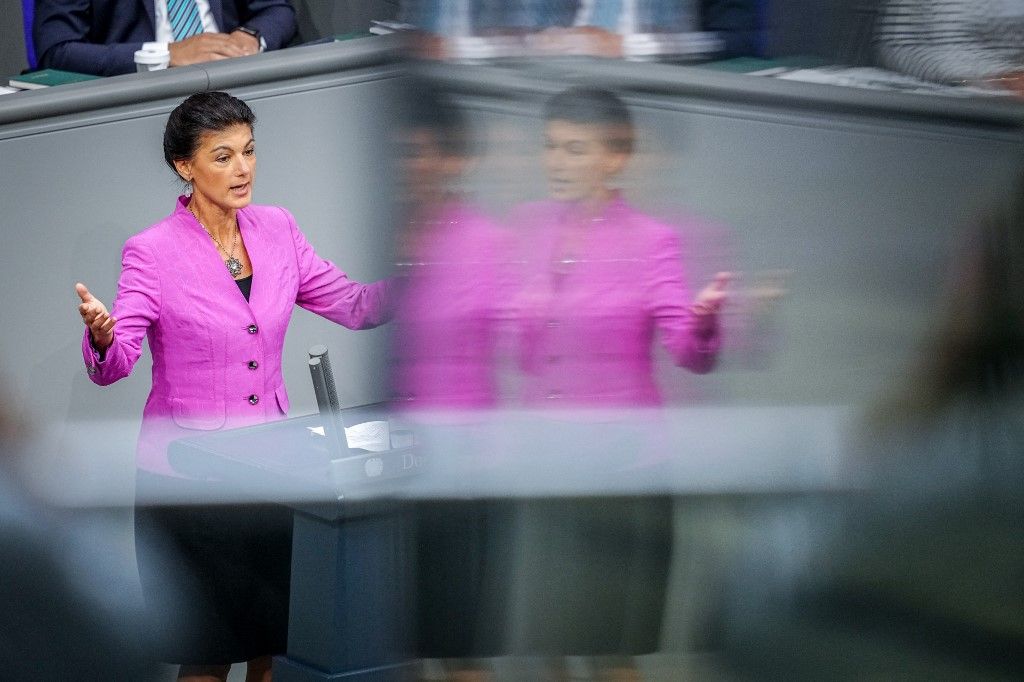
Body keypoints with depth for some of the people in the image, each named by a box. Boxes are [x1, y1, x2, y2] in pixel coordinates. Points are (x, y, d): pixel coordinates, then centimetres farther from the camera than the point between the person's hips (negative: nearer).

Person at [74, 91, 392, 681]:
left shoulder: (277, 230, 4)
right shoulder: (153, 253, -11)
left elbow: (354, 306, 6)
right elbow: (112, 367, -18)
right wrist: (101, 337, -40)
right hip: (191, 472, -5)